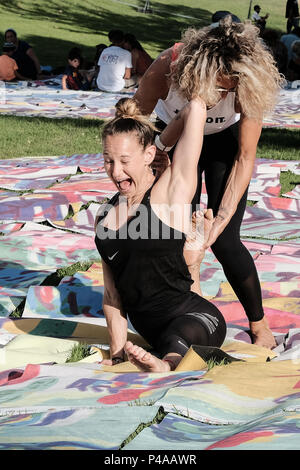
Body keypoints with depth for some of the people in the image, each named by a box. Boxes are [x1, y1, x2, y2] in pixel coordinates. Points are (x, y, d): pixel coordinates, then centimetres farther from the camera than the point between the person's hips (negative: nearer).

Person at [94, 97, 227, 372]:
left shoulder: (171, 191, 0)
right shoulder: (106, 216, 19)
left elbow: (196, 108, -7)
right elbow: (112, 293, 20)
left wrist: (162, 144, 11)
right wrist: (117, 349, 9)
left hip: (195, 318, -10)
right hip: (151, 333, 10)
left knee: (177, 337, -46)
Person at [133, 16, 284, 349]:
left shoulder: (245, 85, -35)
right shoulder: (166, 69, -36)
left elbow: (245, 158, -24)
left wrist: (223, 216, -30)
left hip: (225, 143, -1)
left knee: (224, 241, -11)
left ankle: (260, 327, 6)